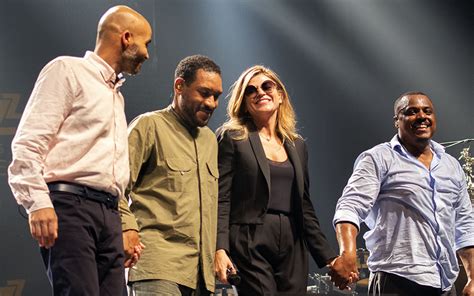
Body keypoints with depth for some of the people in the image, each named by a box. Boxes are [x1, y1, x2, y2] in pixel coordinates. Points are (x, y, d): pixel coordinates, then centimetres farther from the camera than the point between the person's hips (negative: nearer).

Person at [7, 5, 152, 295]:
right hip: (70, 206, -8)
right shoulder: (67, 70, 3)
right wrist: (39, 203, -19)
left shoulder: (117, 94, 28)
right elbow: (28, 143, -8)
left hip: (109, 214, 8)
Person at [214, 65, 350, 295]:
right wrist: (219, 250, -16)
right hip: (251, 245, -5)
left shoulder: (297, 145, 19)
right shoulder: (232, 138, 4)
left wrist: (329, 258, 13)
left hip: (292, 248, 5)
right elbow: (220, 199, -4)